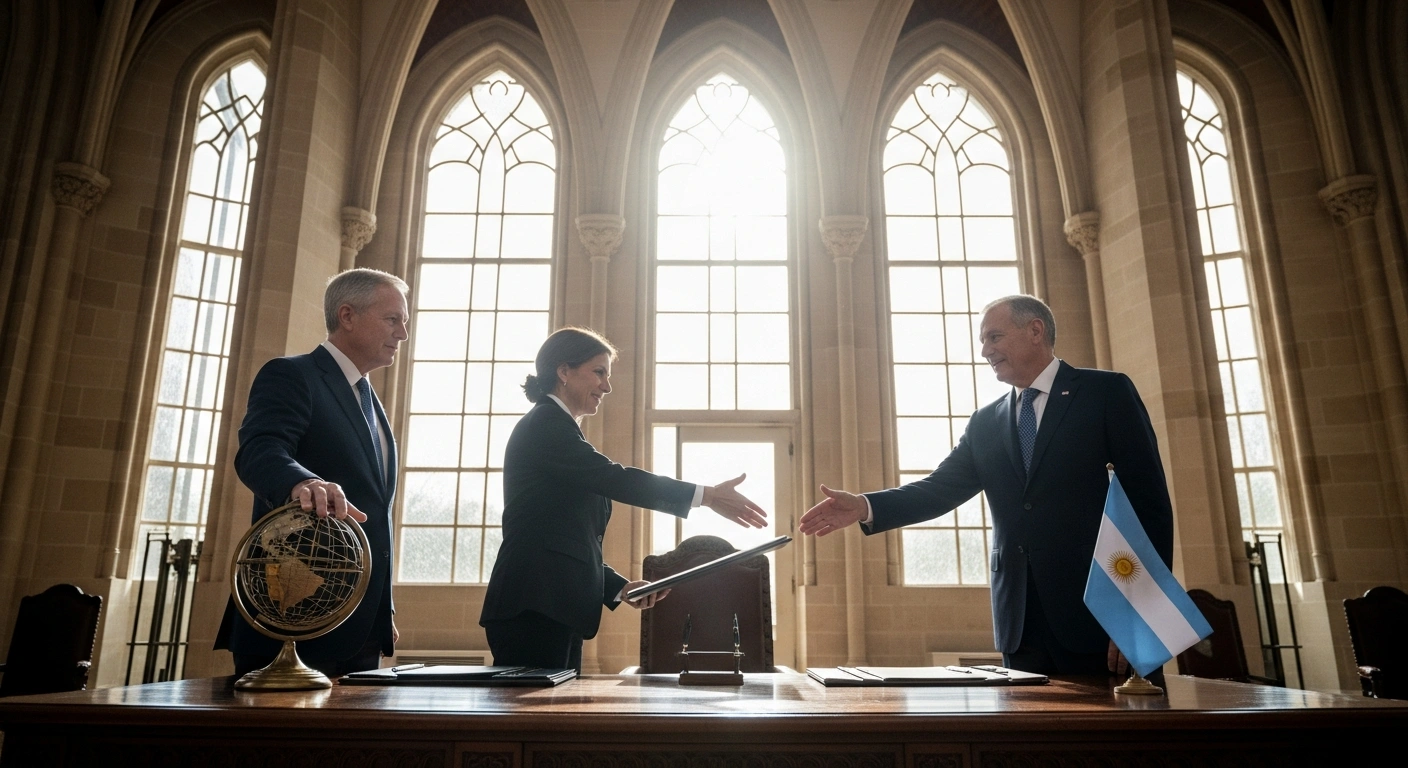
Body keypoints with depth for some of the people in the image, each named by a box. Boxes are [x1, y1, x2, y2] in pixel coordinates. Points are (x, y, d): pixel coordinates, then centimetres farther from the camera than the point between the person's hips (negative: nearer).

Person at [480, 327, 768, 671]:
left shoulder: (554, 428, 22)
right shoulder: (545, 424, -6)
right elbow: (612, 478, -18)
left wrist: (620, 587, 9)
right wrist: (706, 495, -20)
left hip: (555, 609, 9)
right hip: (534, 608, -9)